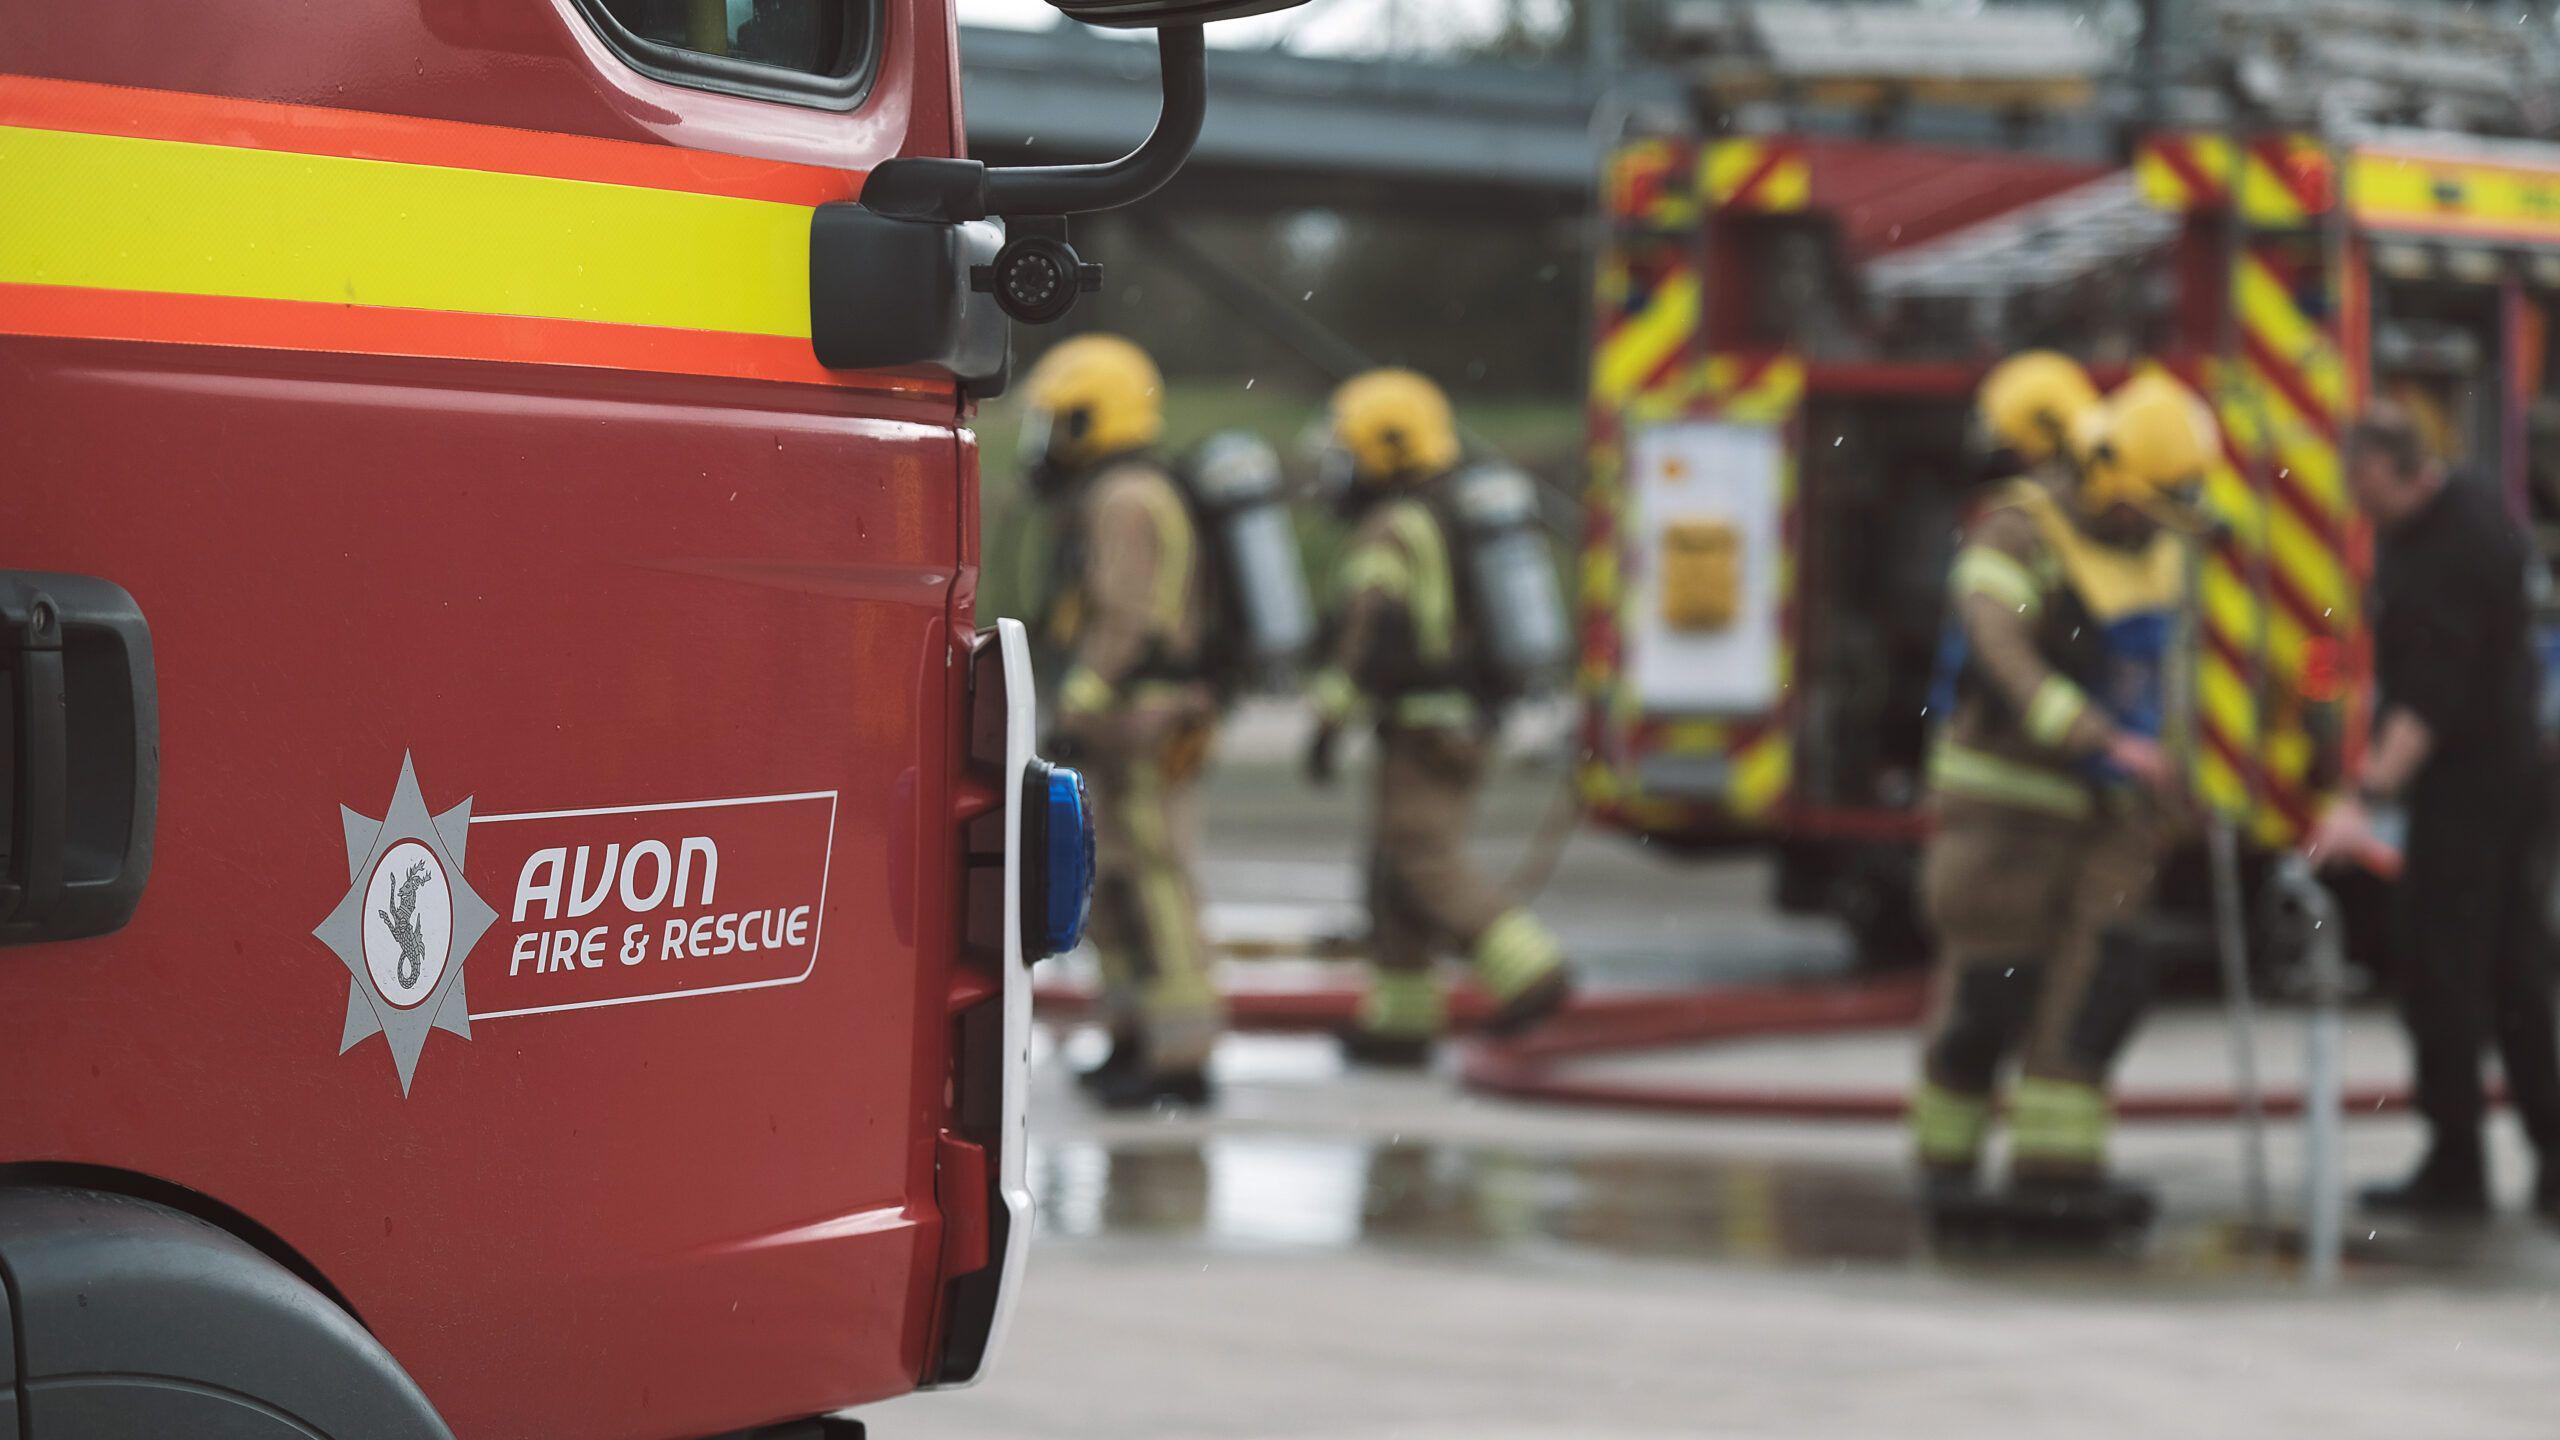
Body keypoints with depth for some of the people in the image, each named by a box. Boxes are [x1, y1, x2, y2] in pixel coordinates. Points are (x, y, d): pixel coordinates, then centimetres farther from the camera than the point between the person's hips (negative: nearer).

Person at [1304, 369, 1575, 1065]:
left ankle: (1531, 972, -19)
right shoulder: (1454, 523, 17)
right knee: (1397, 869, 12)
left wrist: (1331, 718, -24)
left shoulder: (1391, 531, -14)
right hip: (1469, 720, 10)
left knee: (1426, 866, -10)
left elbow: (1372, 632, -25)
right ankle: (1402, 1020, 13)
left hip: (1422, 723, -10)